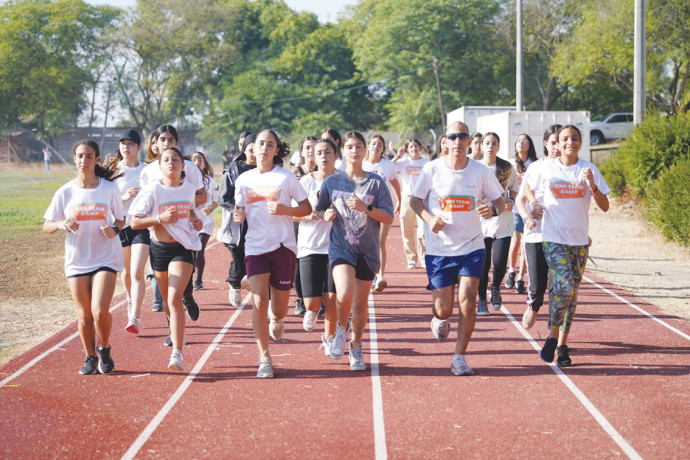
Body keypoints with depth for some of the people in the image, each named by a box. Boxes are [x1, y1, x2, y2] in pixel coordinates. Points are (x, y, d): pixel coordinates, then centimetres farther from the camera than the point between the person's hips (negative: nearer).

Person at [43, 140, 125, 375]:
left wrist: (114, 229, -13)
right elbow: (47, 226, 5)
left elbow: (121, 220, 9)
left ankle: (104, 349, 12)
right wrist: (61, 224, -17)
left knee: (100, 311, -16)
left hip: (106, 257, -2)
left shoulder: (109, 189, -2)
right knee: (84, 316, 4)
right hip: (76, 260, 2)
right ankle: (90, 357, 26)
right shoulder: (65, 192, 0)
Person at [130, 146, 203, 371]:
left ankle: (177, 353, -21)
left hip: (183, 248, 0)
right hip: (159, 248, 1)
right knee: (167, 300, 13)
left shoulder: (189, 188, 3)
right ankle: (176, 332, 43)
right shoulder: (152, 190, -8)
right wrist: (160, 218, -22)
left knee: (175, 299, -16)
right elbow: (135, 222, -9)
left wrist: (196, 220, 5)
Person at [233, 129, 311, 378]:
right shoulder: (243, 179, 7)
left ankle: (276, 320, 45)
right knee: (259, 302, -13)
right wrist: (238, 216, -5)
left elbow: (307, 208, 2)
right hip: (255, 247, 1)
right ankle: (264, 358, -5)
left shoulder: (286, 177, -1)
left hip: (283, 246, -1)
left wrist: (284, 210, -16)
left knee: (279, 308, 6)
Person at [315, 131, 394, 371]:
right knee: (345, 293, -24)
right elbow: (319, 210, 15)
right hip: (340, 247, -1)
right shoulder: (332, 182, 4)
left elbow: (388, 218, -3)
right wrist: (326, 215, -8)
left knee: (361, 303, 6)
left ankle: (356, 346, 28)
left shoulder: (376, 182, 1)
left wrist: (365, 208, -17)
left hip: (367, 250, 1)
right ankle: (342, 327, 7)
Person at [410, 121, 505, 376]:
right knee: (444, 309, -1)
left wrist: (493, 210, -18)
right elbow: (415, 200, 6)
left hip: (471, 247, 0)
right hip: (439, 249, 0)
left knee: (467, 303, -11)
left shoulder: (481, 171, -3)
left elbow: (499, 201, 6)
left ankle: (459, 357, 5)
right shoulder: (432, 169, -5)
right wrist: (429, 218, -14)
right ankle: (439, 318, 39)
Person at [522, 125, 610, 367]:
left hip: (579, 240, 3)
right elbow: (528, 185, 19)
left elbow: (605, 207, 0)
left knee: (571, 294, 6)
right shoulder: (546, 167, -1)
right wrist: (534, 204, 1)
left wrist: (592, 185, -15)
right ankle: (553, 334, 0)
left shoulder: (589, 169, 2)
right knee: (565, 287, -19)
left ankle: (562, 344, 16)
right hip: (553, 238, -3)